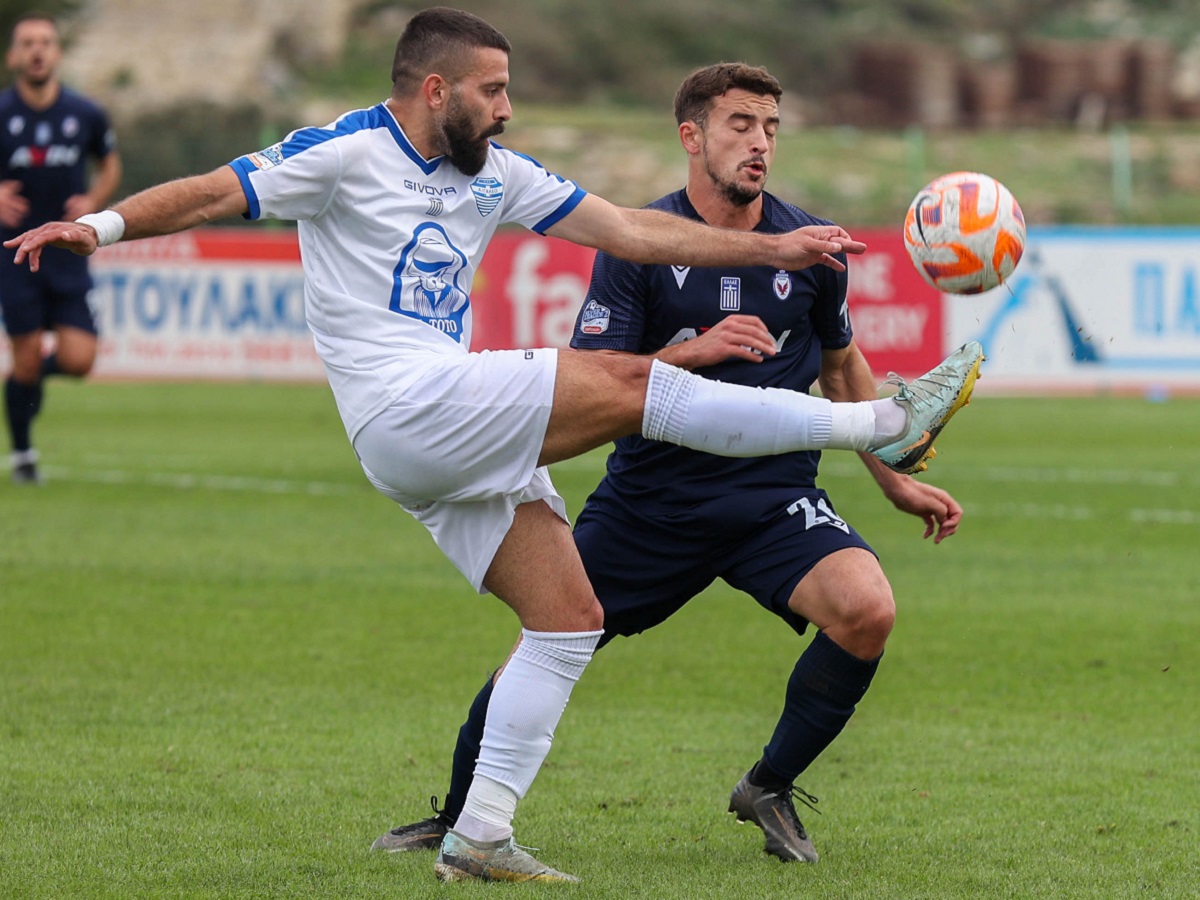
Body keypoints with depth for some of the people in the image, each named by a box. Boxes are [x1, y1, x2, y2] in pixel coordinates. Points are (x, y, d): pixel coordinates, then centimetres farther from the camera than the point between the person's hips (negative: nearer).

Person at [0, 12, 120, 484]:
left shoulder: (86, 114, 0)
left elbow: (110, 166, 16)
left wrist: (93, 202, -3)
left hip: (69, 255, 2)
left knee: (77, 361, -9)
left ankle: (38, 372, 27)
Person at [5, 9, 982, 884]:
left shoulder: (494, 175, 16)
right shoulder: (347, 152, -4)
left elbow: (629, 229, 17)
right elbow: (213, 194, -9)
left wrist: (776, 248, 13)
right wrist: (100, 226, -26)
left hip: (467, 435, 9)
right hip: (407, 411, -9)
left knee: (571, 617, 2)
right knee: (627, 383, -16)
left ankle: (480, 836, 2)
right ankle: (885, 423, -12)